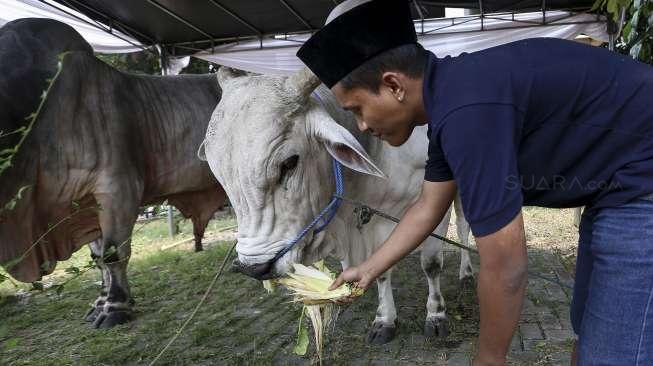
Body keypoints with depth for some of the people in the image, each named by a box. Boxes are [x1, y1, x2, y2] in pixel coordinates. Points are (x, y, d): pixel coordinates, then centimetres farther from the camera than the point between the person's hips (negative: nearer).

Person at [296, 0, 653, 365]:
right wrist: (368, 270, 19)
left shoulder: (465, 109, -28)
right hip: (616, 190, 9)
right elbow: (428, 209, 14)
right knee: (591, 330, 20)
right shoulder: (449, 97, 3)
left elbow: (506, 266, -24)